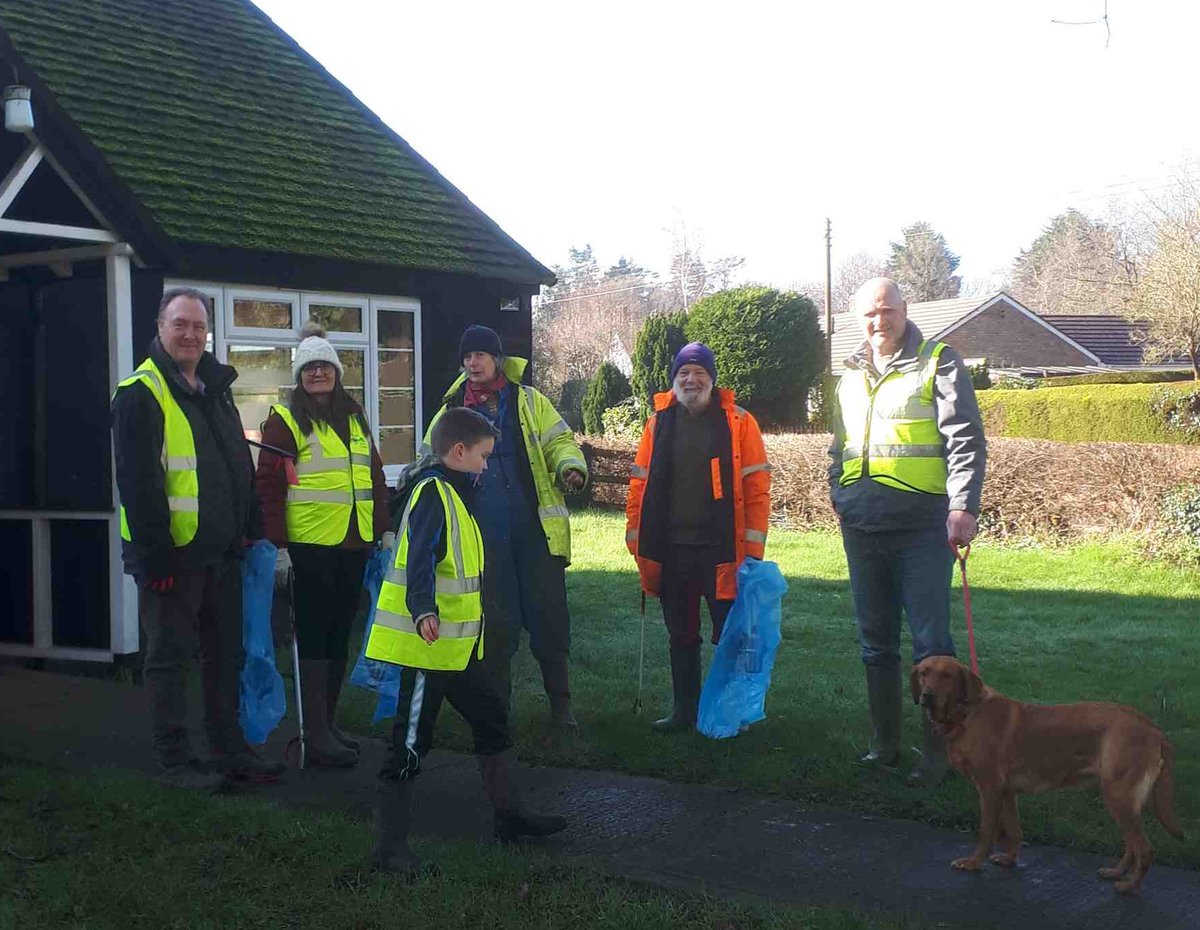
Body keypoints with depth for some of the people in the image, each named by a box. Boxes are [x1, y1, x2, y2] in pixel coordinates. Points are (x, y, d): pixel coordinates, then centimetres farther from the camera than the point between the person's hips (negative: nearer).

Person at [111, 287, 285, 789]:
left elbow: (240, 468, 19)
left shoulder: (216, 388, 13)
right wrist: (155, 554, -20)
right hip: (173, 554, -8)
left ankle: (230, 751, 24)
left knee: (226, 654, 14)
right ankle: (174, 759, 12)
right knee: (170, 658, 2)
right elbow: (137, 483, -17)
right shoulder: (141, 394, -11)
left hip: (220, 552, 8)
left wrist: (252, 530, 13)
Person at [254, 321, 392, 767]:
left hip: (353, 545, 6)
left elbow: (375, 476, 19)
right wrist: (277, 543, -14)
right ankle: (316, 734, 3)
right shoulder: (285, 420, -4)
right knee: (315, 635, -2)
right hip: (310, 546, -6)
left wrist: (384, 528, 14)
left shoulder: (355, 418, 15)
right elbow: (269, 484, -9)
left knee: (340, 634, 11)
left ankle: (328, 722, 22)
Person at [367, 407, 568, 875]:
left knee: (492, 721, 18)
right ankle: (390, 846, 5)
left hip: (460, 646, 10)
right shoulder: (433, 494, -16)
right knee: (411, 745, -4)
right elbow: (420, 560, -31)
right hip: (428, 645, -10)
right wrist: (424, 611, -47)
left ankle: (508, 815, 32)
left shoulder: (455, 495, 15)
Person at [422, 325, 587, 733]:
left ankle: (560, 704, 14)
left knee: (549, 616, 1)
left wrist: (570, 466, -18)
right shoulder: (452, 411, 13)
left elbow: (558, 441, 4)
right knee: (497, 623, 7)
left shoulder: (529, 402, 8)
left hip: (536, 530, -1)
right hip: (485, 536, 1)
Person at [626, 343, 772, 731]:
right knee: (681, 636, 12)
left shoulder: (739, 423, -1)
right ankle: (685, 709, 23)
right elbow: (639, 484, 10)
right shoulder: (658, 424, 9)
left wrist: (752, 545, -8)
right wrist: (637, 537, 4)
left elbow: (757, 487, -3)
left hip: (723, 550, -3)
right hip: (670, 551, 3)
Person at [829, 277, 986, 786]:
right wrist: (838, 499, 17)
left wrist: (963, 506, -18)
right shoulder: (851, 376, 17)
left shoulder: (938, 363, -1)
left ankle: (936, 753, 4)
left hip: (921, 526, -6)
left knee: (931, 642, -4)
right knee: (876, 642, 12)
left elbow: (966, 440, -8)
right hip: (862, 528, 6)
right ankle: (885, 745, 22)